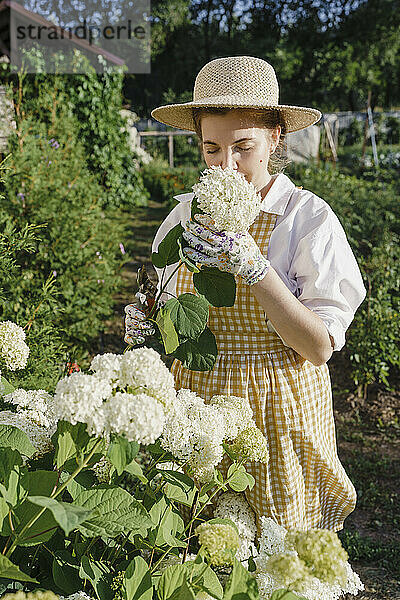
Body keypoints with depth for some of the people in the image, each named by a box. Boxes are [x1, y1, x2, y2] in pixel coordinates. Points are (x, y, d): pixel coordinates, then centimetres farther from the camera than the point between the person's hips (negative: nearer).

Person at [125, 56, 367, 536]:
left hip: (278, 419, -3)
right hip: (197, 406, 3)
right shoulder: (187, 213, 1)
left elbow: (320, 347, -18)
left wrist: (252, 266, -26)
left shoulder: (309, 218, -11)